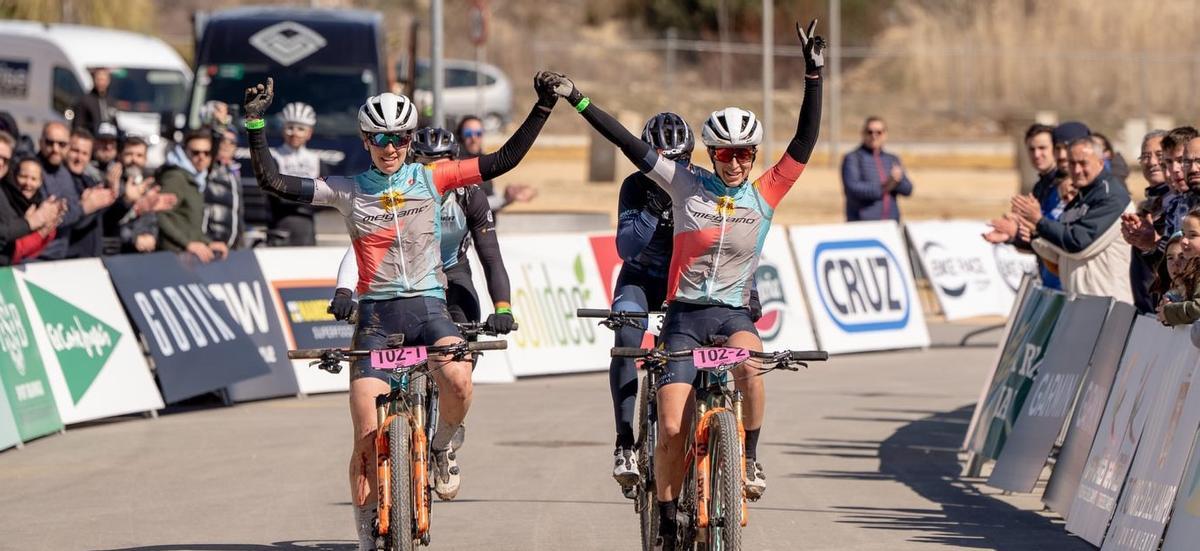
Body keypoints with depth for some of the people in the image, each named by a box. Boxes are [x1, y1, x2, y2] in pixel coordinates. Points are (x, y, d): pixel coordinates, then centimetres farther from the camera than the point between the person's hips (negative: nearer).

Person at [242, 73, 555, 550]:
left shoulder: (431, 180, 5)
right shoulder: (347, 192, 3)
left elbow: (505, 160, 3)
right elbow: (272, 182, -3)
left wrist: (543, 107, -4)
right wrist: (255, 125, -12)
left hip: (428, 306, 0)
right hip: (376, 314, 0)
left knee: (458, 381, -33)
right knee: (367, 443, -5)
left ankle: (442, 448, 0)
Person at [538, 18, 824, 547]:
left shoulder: (764, 194, 0)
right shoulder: (687, 186, -1)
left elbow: (804, 141, -7)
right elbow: (630, 145, -4)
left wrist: (813, 77, -16)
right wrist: (578, 99, -9)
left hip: (735, 313, 0)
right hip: (684, 314, 0)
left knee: (747, 362, -36)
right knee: (671, 428, -7)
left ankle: (751, 458, -15)